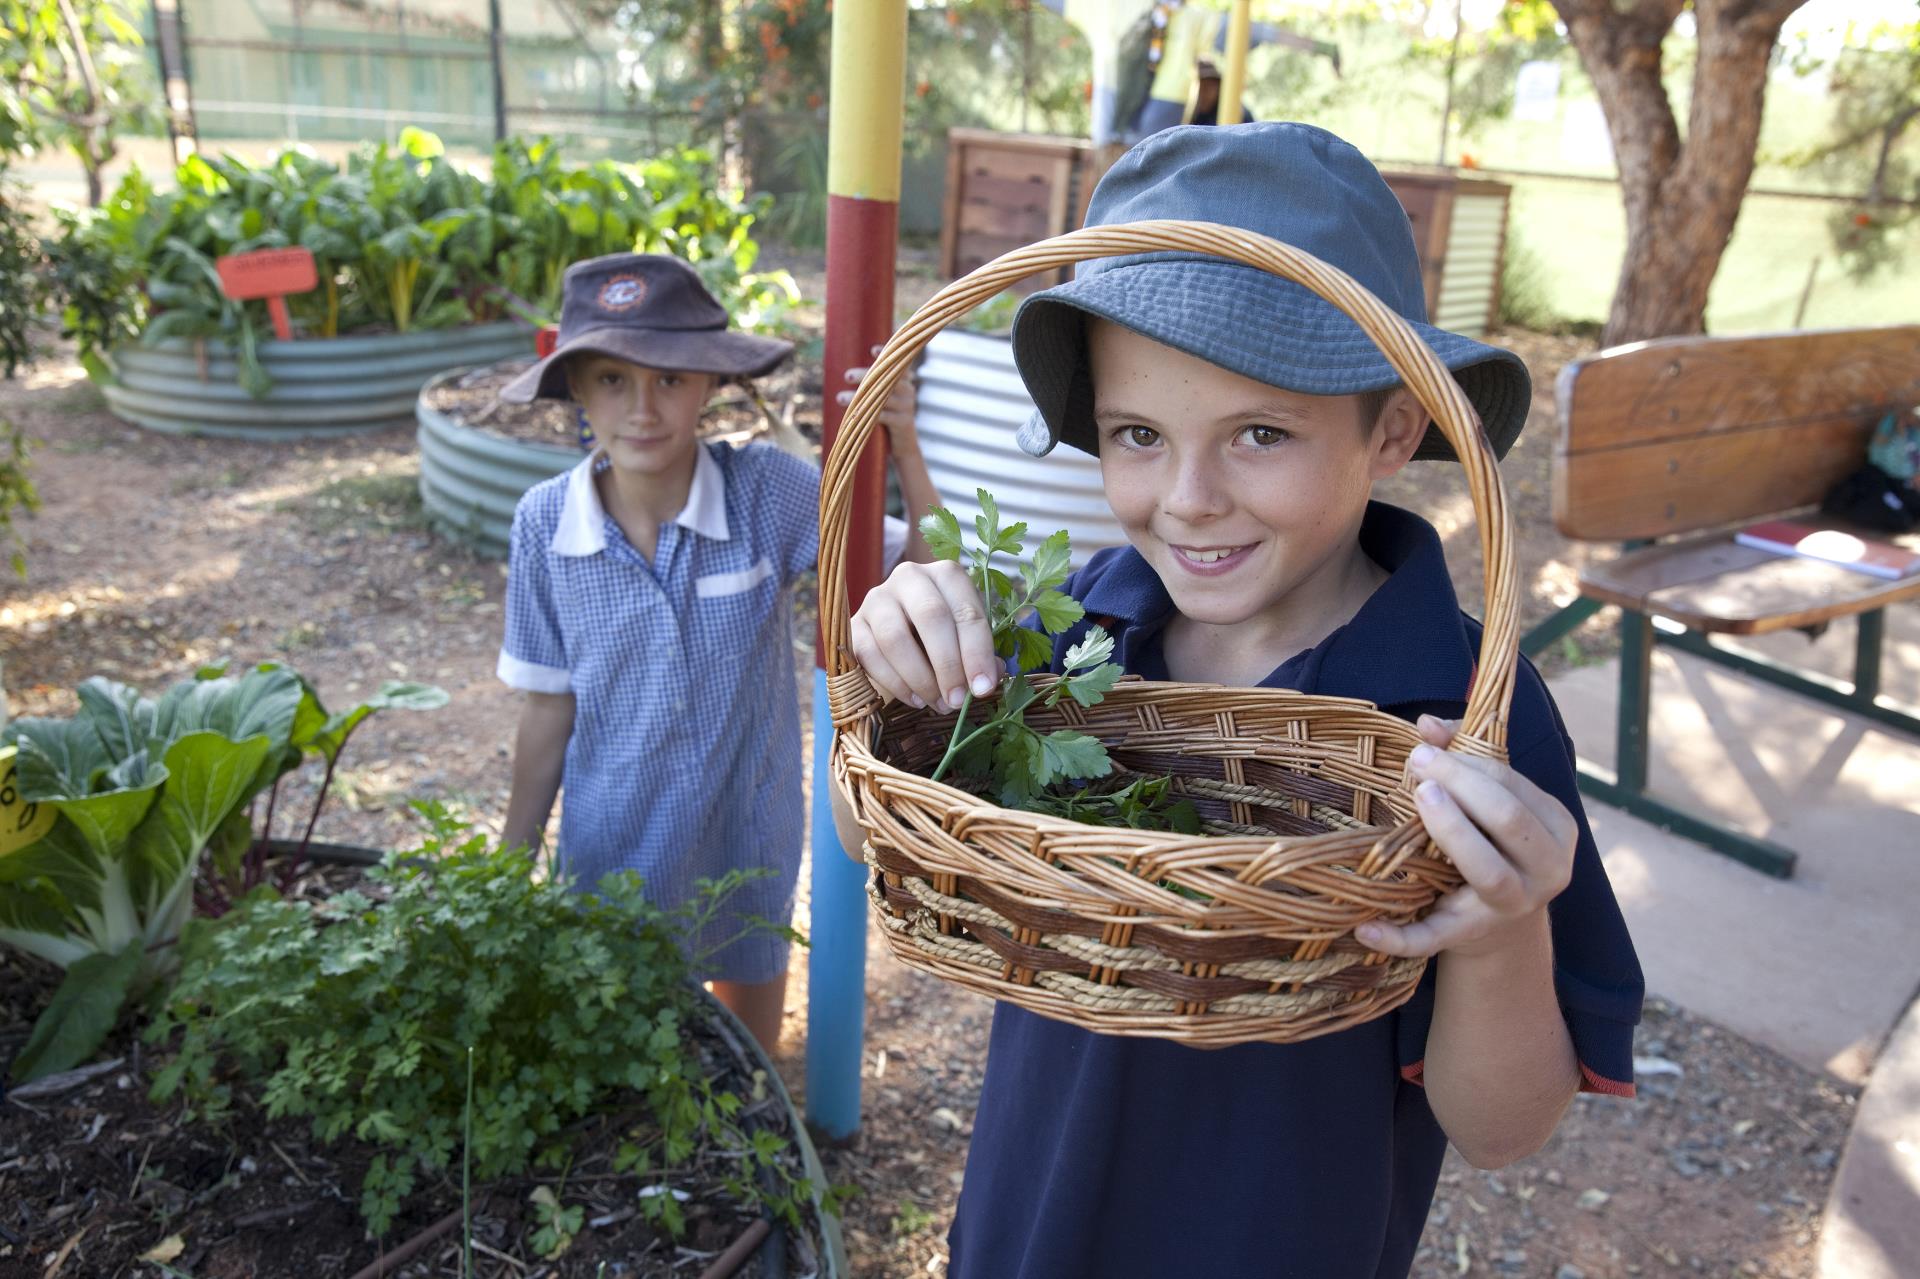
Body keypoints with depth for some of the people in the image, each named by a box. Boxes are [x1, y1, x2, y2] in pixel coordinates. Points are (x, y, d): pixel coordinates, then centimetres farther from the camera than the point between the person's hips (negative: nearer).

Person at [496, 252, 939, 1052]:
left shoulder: (769, 491, -21)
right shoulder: (544, 524, -16)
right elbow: (550, 705, -6)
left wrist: (904, 449, -33)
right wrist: (512, 860, 3)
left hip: (748, 830, 0)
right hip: (612, 841, 0)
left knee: (751, 976, 26)